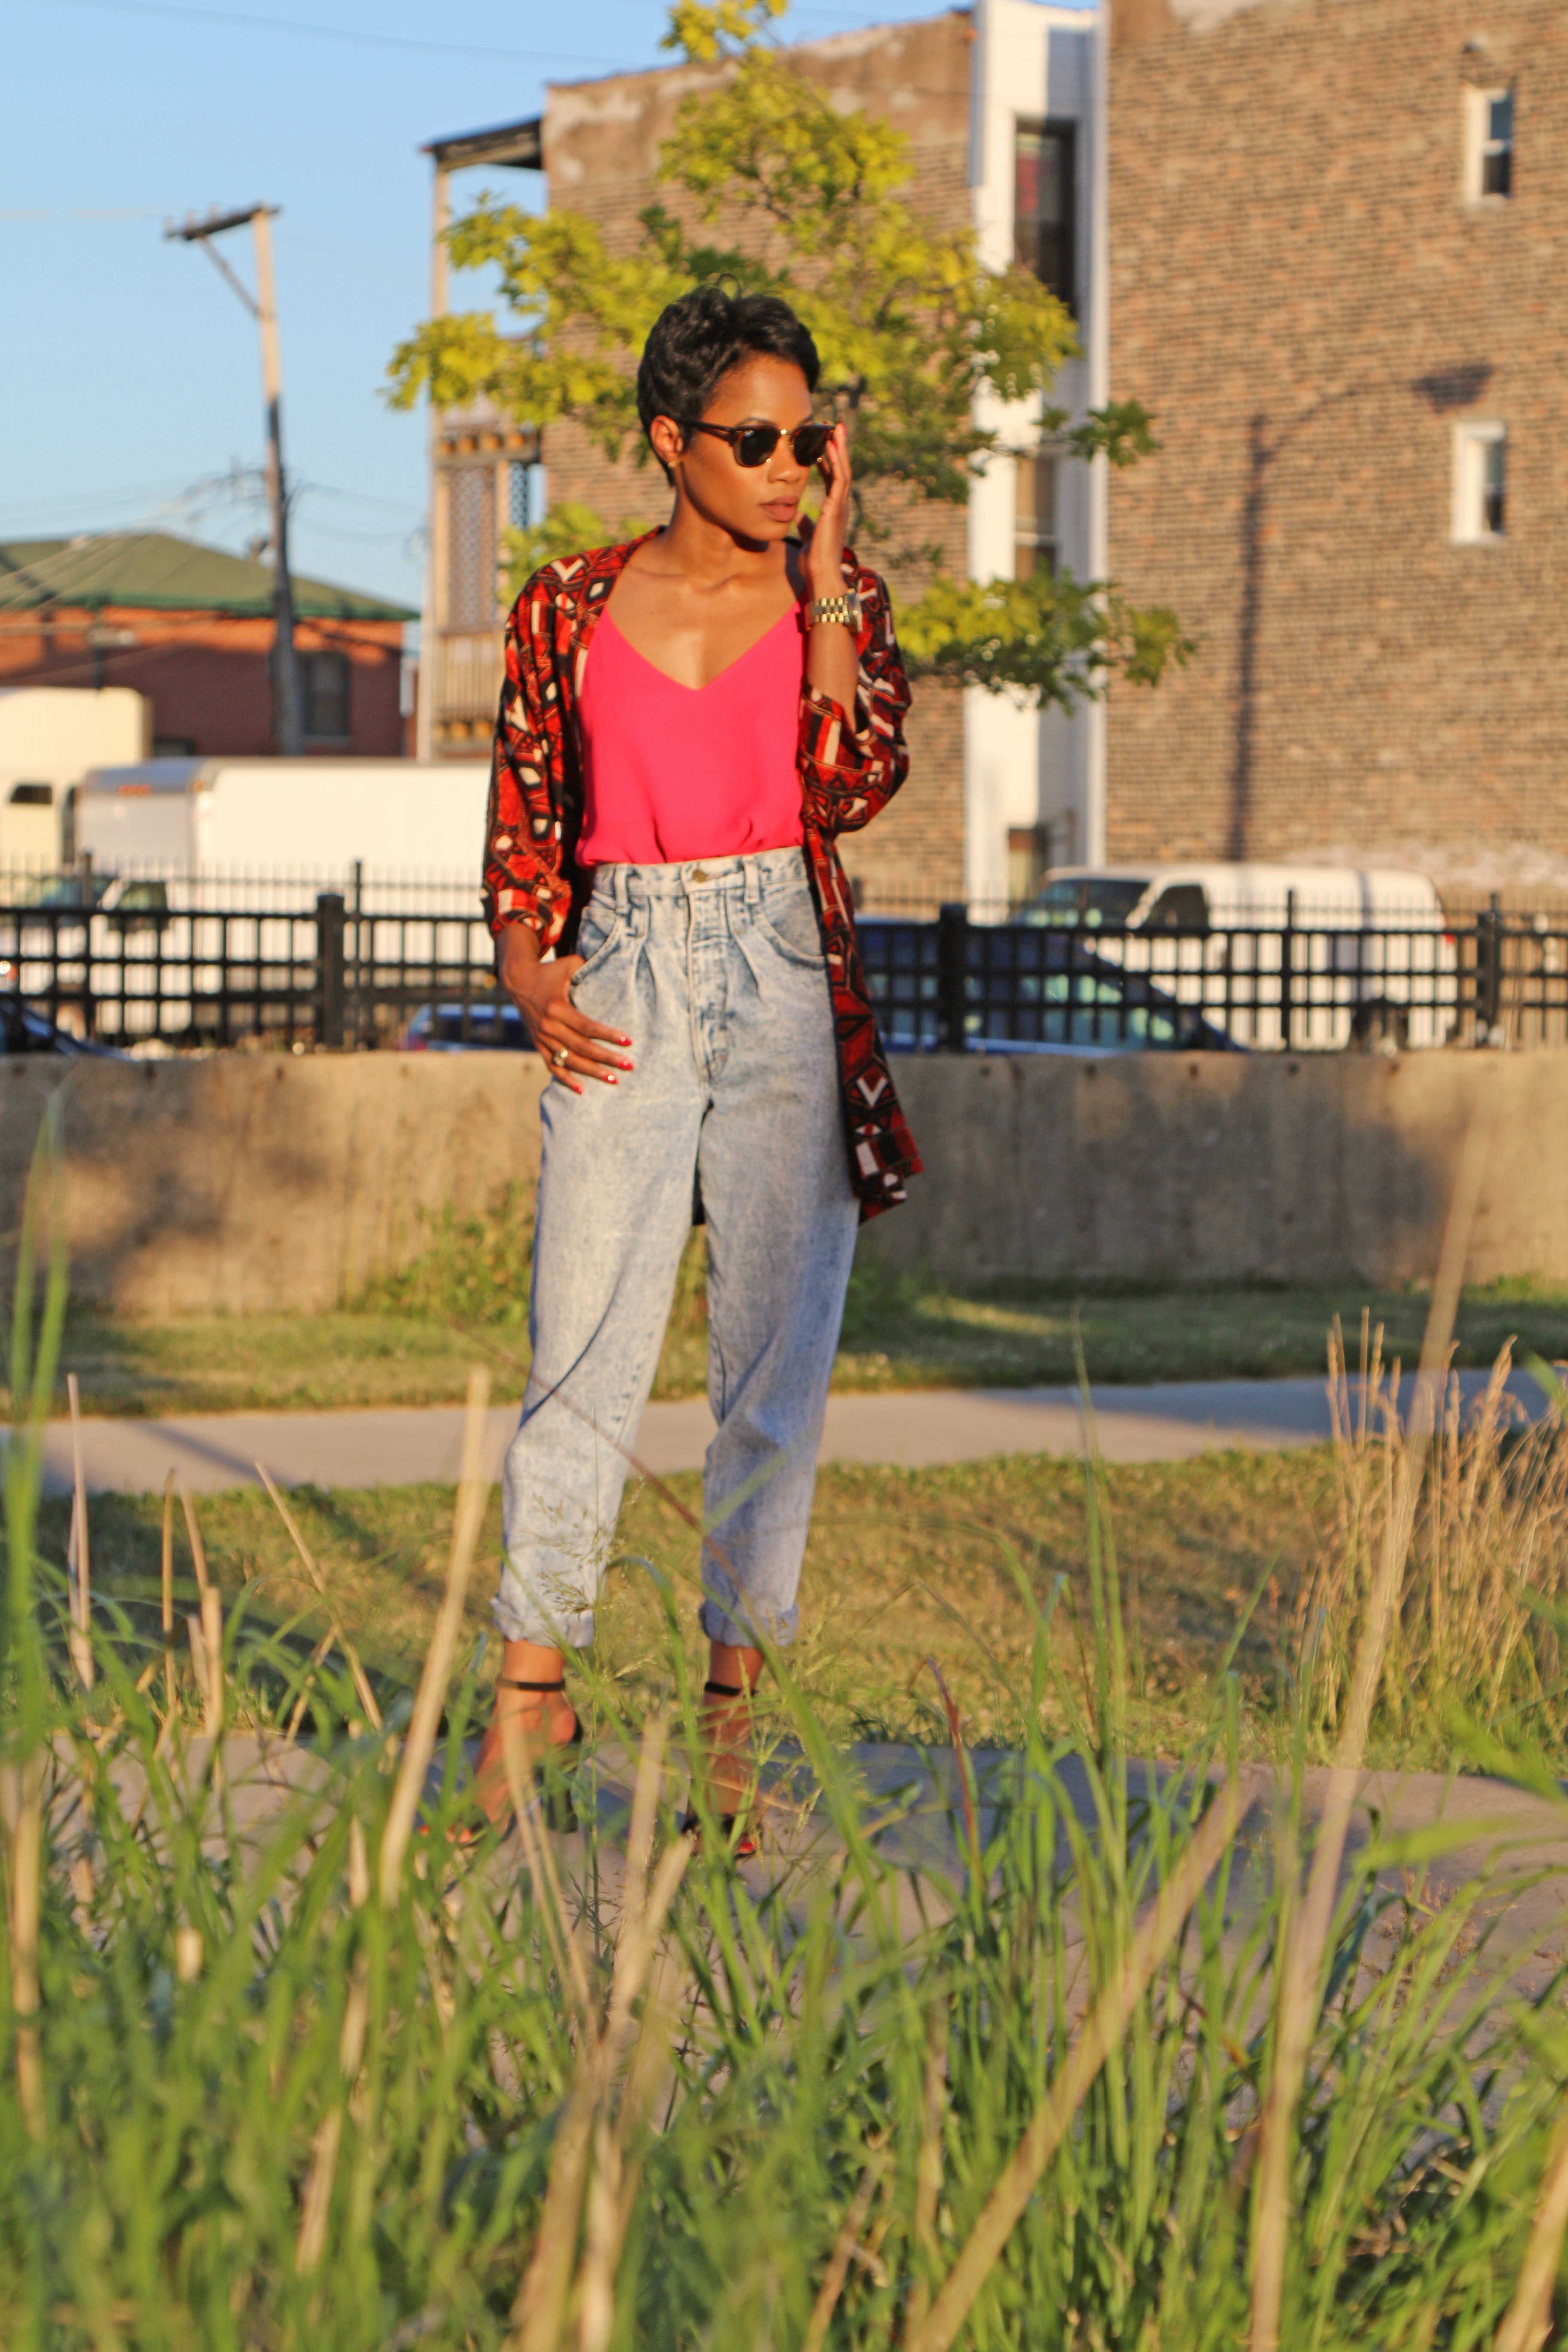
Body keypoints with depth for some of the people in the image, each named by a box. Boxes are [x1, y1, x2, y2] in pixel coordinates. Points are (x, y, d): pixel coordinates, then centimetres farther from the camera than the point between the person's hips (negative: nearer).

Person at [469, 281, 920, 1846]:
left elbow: (855, 788, -11)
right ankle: (532, 1687, 8)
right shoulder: (568, 610, 5)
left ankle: (734, 1702, 13)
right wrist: (528, 973, -5)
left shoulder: (836, 596, 5)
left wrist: (820, 571, -10)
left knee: (776, 1361, 2)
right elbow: (522, 819, 11)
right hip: (625, 993, 0)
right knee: (583, 1351, -5)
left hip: (788, 988, 1)